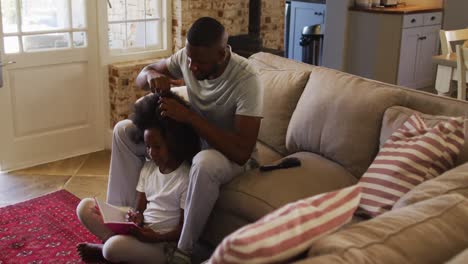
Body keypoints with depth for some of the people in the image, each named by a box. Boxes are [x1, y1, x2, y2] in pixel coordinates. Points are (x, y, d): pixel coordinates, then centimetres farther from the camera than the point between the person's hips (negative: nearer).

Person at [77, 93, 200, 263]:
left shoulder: (187, 178, -14)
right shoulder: (148, 167, 7)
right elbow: (140, 207, 9)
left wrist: (156, 237, -28)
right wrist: (137, 217, -15)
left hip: (164, 243, -7)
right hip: (139, 230, 7)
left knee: (114, 247, -33)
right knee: (85, 206, -1)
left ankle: (104, 249, 2)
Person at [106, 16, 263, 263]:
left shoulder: (246, 80, -30)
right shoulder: (188, 56, -12)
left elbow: (242, 151, -36)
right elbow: (141, 77, 3)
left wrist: (189, 116, -37)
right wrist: (153, 76, -23)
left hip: (230, 152, -6)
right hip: (193, 137, 7)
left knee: (204, 163, -42)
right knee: (123, 130, -3)